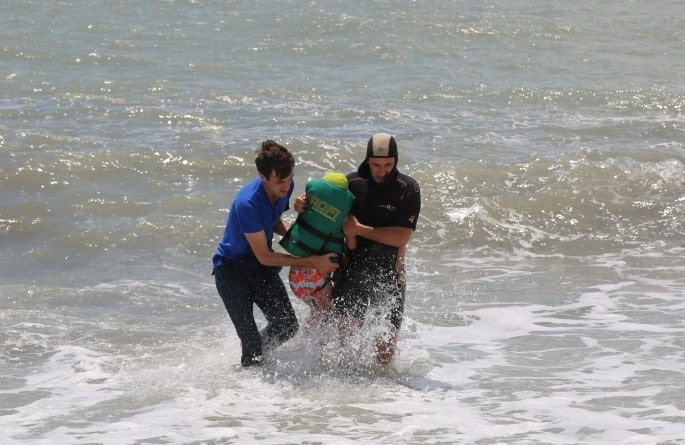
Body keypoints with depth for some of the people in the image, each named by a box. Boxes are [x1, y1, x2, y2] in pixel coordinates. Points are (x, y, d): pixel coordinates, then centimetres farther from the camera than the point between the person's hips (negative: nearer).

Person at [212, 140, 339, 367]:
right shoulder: (247, 203, -32)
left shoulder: (285, 187, -10)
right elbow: (264, 257, -26)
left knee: (288, 327, 4)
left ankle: (253, 351, 30)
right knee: (251, 341, -11)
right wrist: (313, 262, -25)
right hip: (231, 269, -7)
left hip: (261, 269, 7)